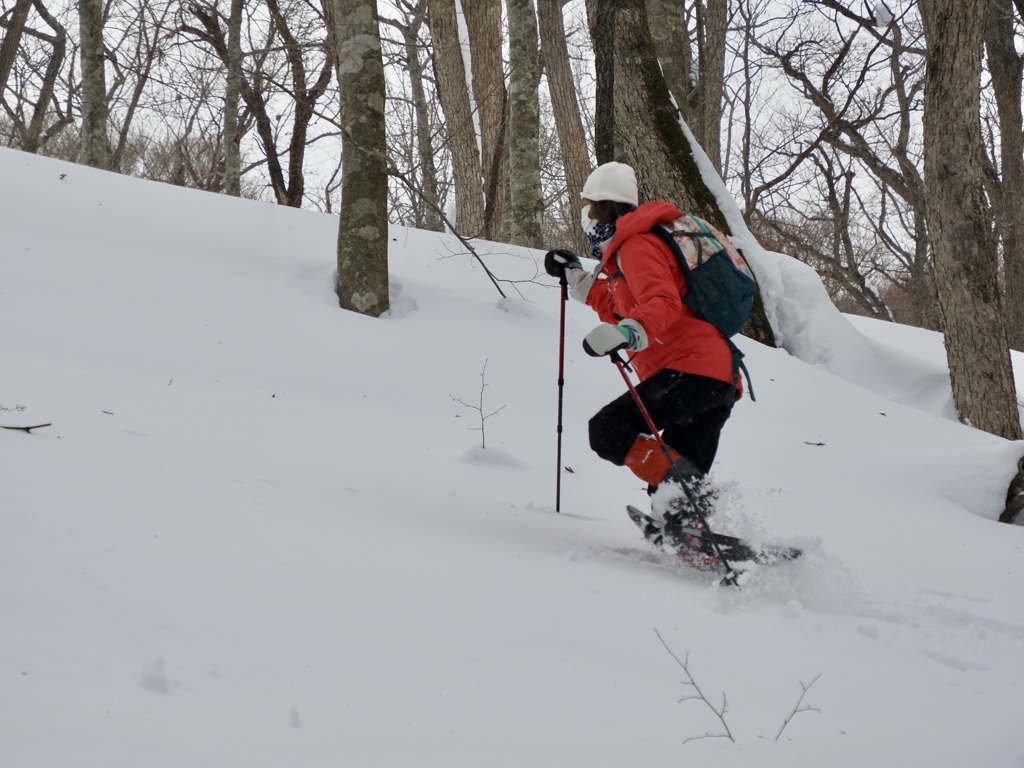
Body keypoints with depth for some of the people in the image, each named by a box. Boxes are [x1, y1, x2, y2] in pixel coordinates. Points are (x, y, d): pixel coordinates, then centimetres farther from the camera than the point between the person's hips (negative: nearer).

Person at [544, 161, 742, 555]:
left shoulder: (636, 245, -5)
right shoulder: (642, 243, 28)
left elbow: (662, 304, -22)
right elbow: (622, 309, 40)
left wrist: (623, 333, -38)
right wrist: (577, 277, 39)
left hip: (690, 369, -10)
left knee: (609, 429, -17)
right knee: (677, 477, 9)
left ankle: (684, 491, -31)